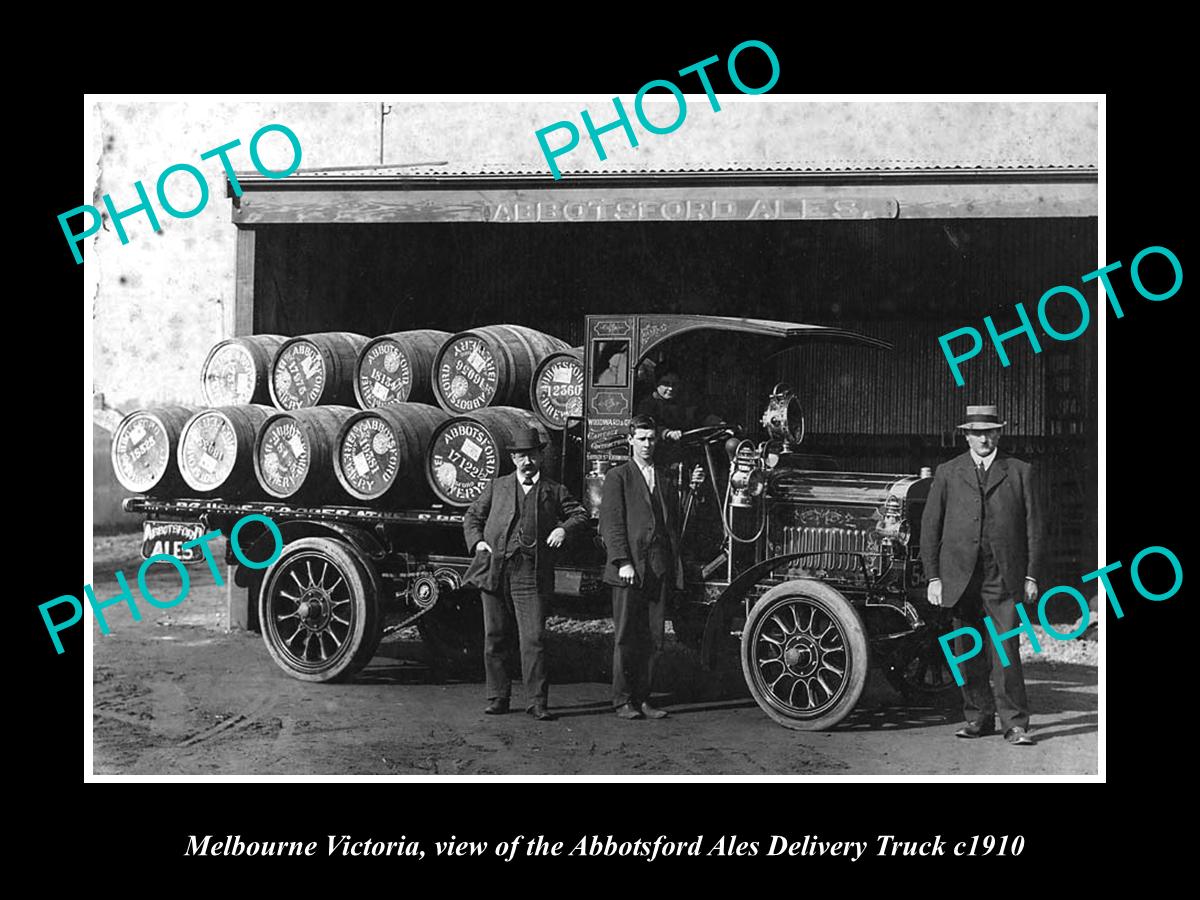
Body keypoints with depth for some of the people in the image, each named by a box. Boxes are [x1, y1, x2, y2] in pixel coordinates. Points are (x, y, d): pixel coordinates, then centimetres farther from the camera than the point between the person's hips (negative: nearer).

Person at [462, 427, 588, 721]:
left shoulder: (553, 491, 13)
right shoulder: (497, 486, 17)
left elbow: (580, 514, 15)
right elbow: (471, 516, 19)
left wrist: (564, 528, -5)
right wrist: (477, 541, 2)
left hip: (531, 575, -2)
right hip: (494, 572, 2)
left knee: (533, 639, -7)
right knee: (494, 638, 5)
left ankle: (536, 701, -3)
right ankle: (497, 698, 15)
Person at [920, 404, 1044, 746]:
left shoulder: (1019, 472, 9)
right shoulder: (947, 473, 9)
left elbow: (1033, 526, 8)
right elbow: (930, 527, 8)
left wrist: (1031, 576, 2)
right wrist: (933, 577, 1)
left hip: (1003, 577, -1)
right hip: (960, 576, 1)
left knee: (1005, 652, -7)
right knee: (969, 653, 5)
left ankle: (1015, 724, -4)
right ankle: (978, 718, 16)